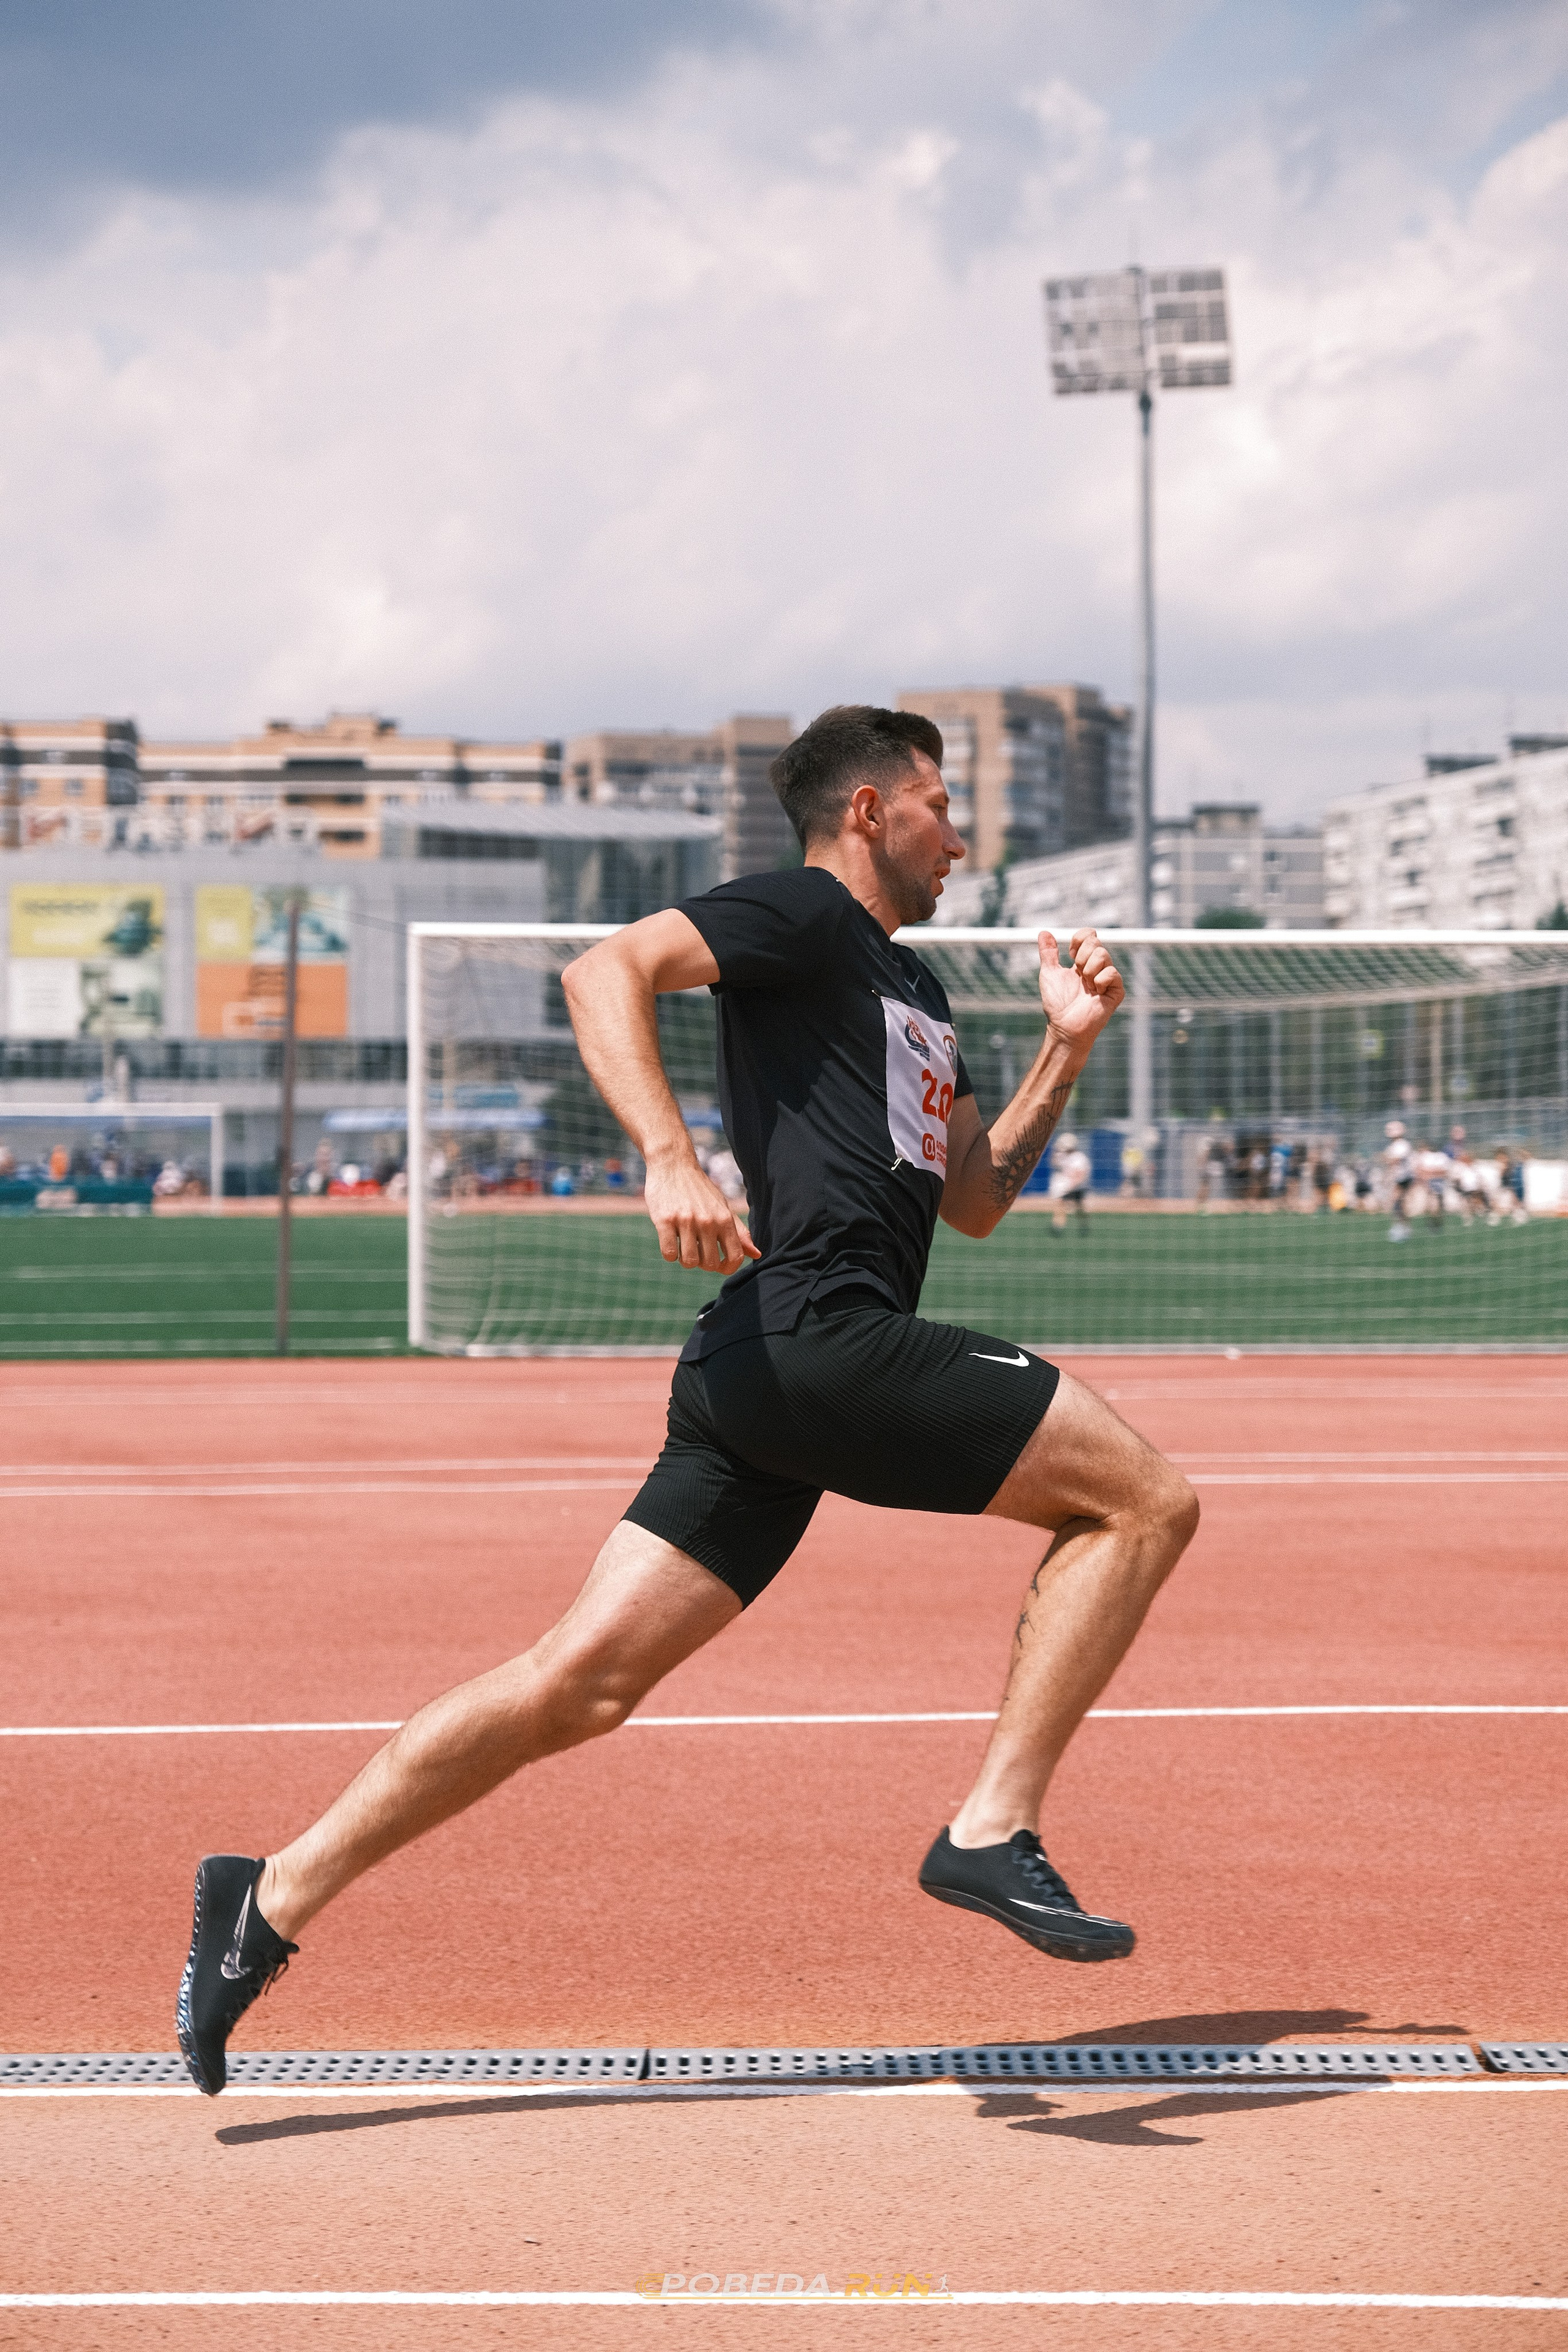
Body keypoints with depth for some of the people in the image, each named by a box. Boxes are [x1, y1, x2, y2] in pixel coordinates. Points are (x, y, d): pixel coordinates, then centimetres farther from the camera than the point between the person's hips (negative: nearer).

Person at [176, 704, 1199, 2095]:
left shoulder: (913, 988, 30)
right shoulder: (802, 918, 2)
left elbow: (975, 1204, 33)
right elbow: (608, 970, -14)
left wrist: (1066, 1050, 23)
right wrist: (671, 1159, -27)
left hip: (766, 1387, 9)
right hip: (816, 1336, -9)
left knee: (586, 1680, 1)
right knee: (1146, 1501, -5)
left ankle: (275, 1898, 1)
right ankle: (993, 1832, -10)